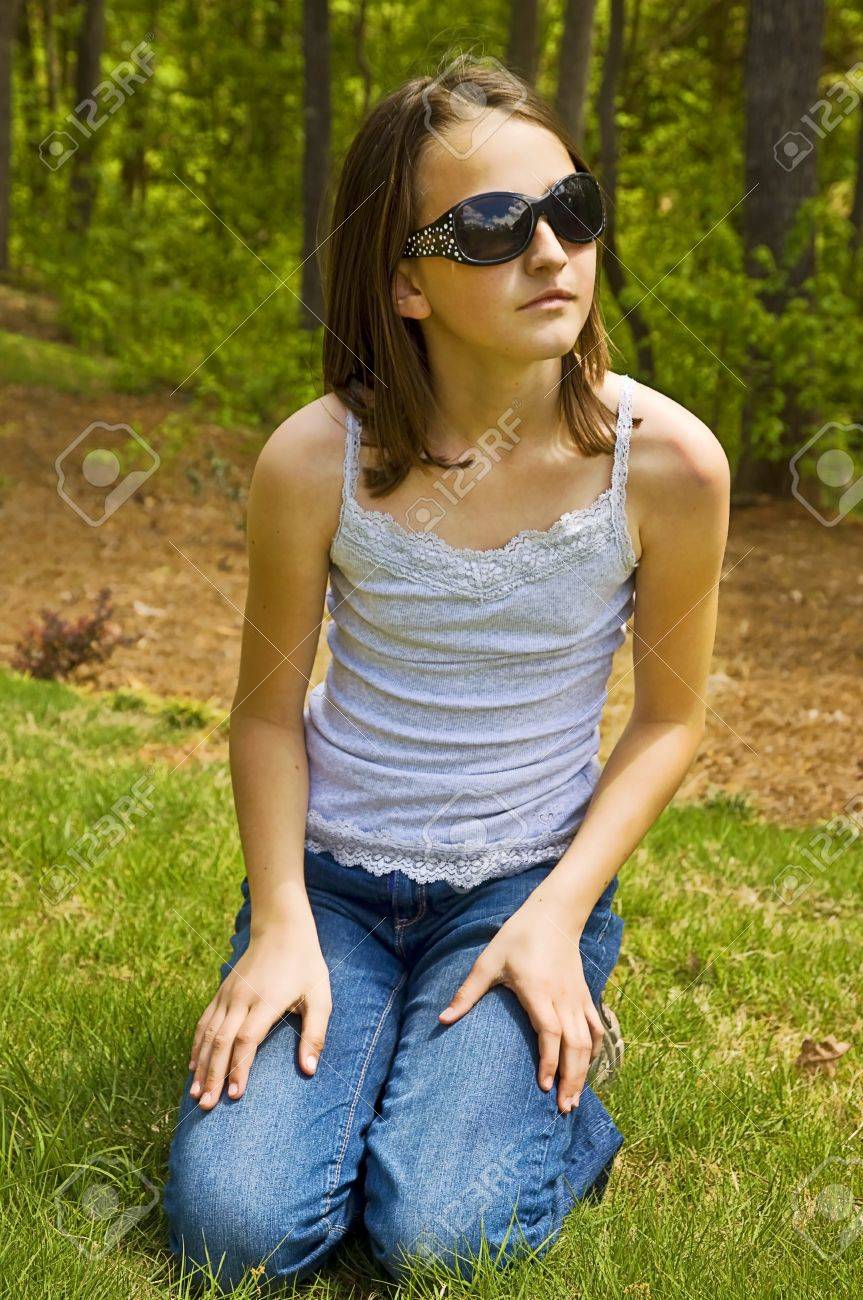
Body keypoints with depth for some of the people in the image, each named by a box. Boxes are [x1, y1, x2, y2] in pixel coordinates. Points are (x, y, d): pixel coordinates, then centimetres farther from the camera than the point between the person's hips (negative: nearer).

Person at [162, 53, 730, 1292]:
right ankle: (348, 1039, 16)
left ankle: (564, 1100, 13)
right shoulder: (316, 462, -14)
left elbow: (670, 717, -2)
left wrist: (558, 916, -12)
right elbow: (269, 711, -1)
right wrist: (280, 925, -12)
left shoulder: (666, 461, -15)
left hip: (532, 880, -1)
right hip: (333, 874, 1)